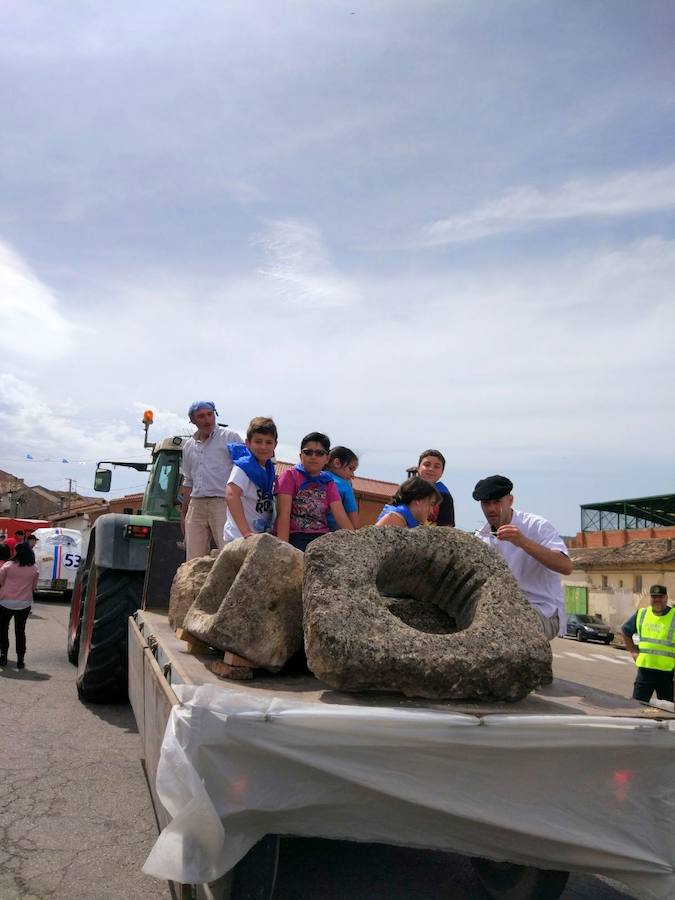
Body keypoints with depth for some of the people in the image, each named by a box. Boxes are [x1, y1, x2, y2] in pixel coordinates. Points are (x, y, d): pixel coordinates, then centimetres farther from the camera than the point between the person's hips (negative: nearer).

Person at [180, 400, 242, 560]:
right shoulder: (189, 446, 17)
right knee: (194, 560, 4)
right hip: (196, 506, 5)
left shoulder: (230, 438, 1)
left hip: (223, 504, -5)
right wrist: (183, 514, 21)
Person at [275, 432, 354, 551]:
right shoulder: (290, 475, 1)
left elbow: (341, 516, 3)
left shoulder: (328, 482, 14)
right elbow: (284, 514, -9)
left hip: (322, 537, 5)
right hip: (296, 536, -5)